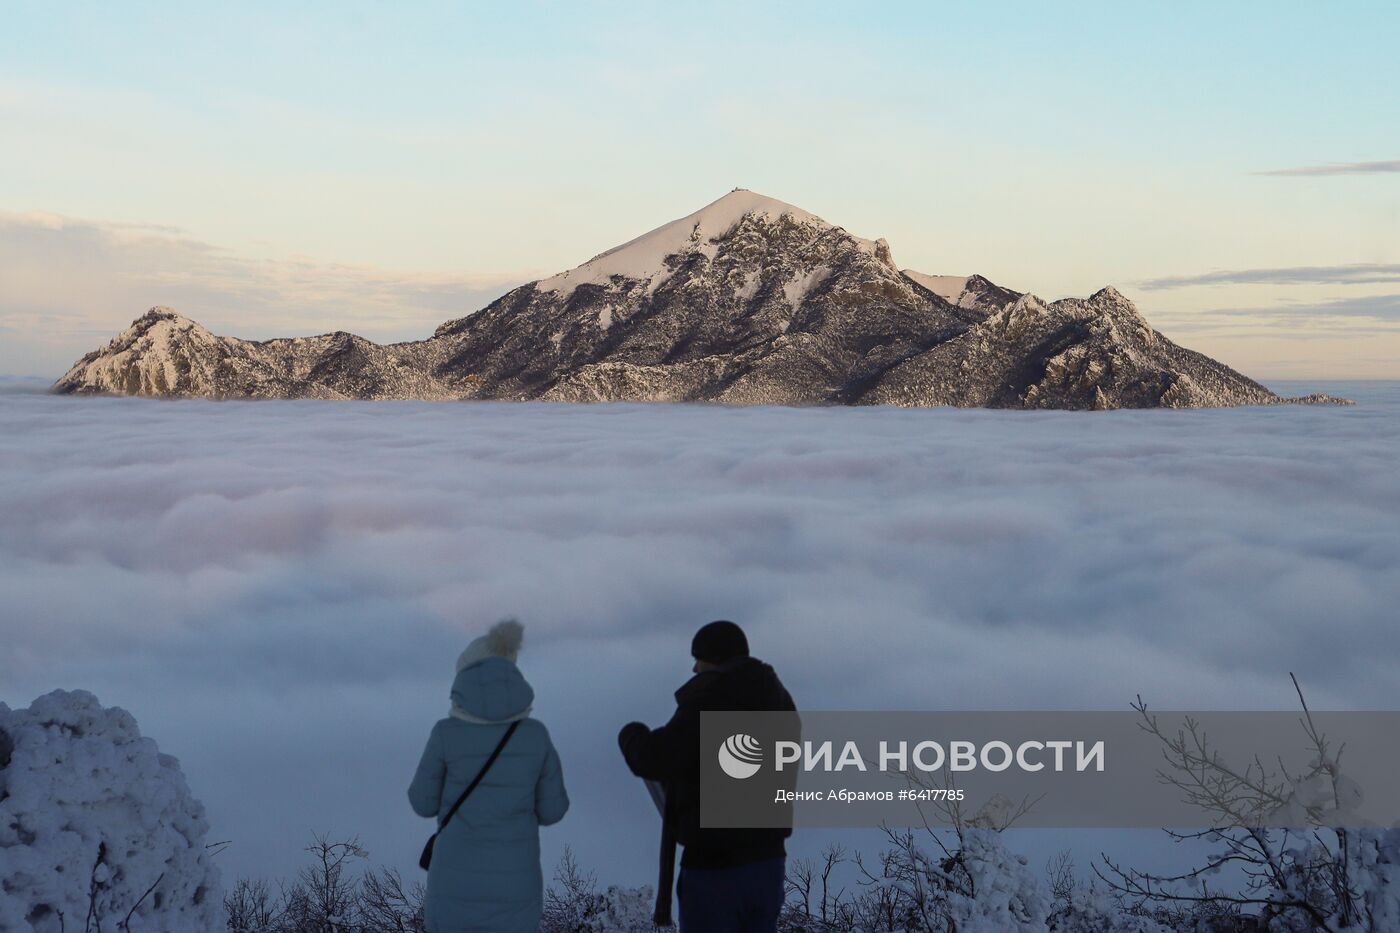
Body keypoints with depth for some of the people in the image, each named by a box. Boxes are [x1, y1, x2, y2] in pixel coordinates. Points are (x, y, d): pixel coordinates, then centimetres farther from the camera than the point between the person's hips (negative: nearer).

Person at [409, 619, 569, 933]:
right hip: (514, 880, 1)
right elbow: (551, 809, 4)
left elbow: (423, 802, 1)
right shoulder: (536, 734, -4)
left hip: (458, 878, -1)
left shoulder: (447, 732, -9)